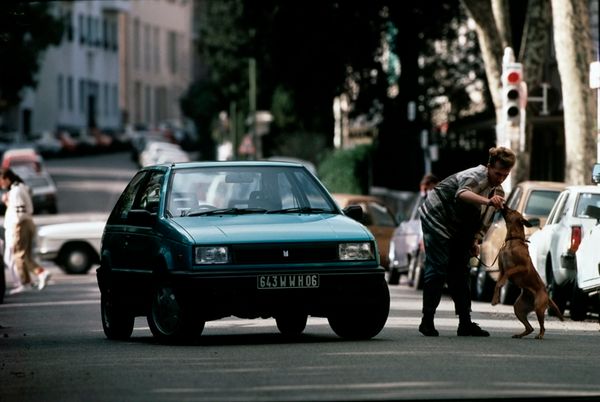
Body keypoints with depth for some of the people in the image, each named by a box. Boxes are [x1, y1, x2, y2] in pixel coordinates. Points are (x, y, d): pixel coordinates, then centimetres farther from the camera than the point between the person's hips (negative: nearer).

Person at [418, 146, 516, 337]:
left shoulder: (497, 192, 4)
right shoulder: (476, 176, -24)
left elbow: (484, 222, 14)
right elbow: (462, 194, -48)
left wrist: (475, 241, -2)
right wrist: (487, 201, -64)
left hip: (458, 230, 9)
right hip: (437, 219, -9)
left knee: (459, 273, 6)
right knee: (437, 270, -12)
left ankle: (465, 324, 7)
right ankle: (427, 322, -9)